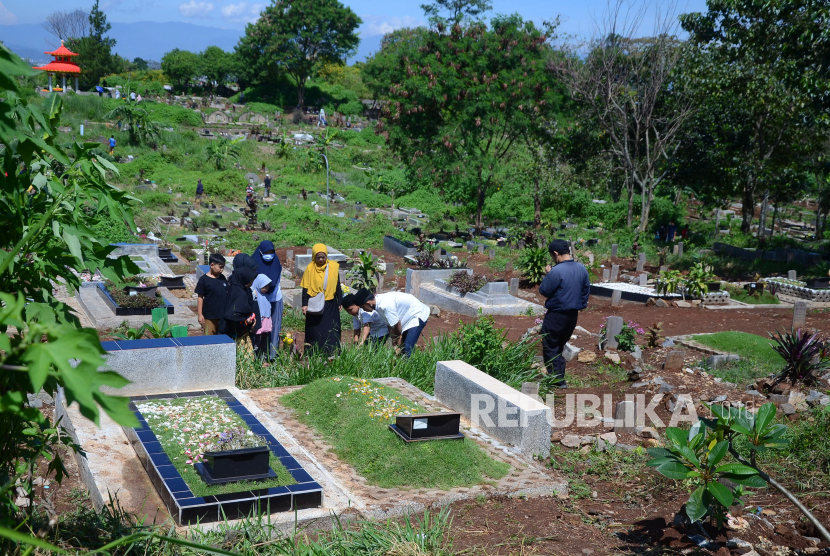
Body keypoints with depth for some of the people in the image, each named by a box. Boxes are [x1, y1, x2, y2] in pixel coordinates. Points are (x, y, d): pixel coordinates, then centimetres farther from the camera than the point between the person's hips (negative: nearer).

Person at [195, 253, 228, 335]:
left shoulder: (223, 278, 6)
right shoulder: (204, 280, -9)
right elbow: (200, 298, -7)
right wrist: (200, 314, -9)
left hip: (223, 314, 5)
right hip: (209, 316, -5)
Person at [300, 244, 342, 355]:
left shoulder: (333, 267, 0)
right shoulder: (310, 268, -4)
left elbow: (337, 286, 8)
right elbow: (305, 288, -2)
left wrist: (339, 302, 9)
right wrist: (305, 304, -8)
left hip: (330, 305, 1)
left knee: (331, 331, 2)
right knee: (314, 331, 3)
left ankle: (331, 354, 9)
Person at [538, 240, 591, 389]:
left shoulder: (556, 271, -22)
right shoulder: (582, 269, 1)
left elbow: (544, 292, -15)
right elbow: (586, 290, 10)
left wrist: (548, 274, -3)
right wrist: (580, 306, 20)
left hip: (556, 315, -7)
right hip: (573, 315, 7)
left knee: (550, 347, 4)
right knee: (560, 346, 20)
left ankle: (558, 379, 2)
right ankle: (558, 374, 27)